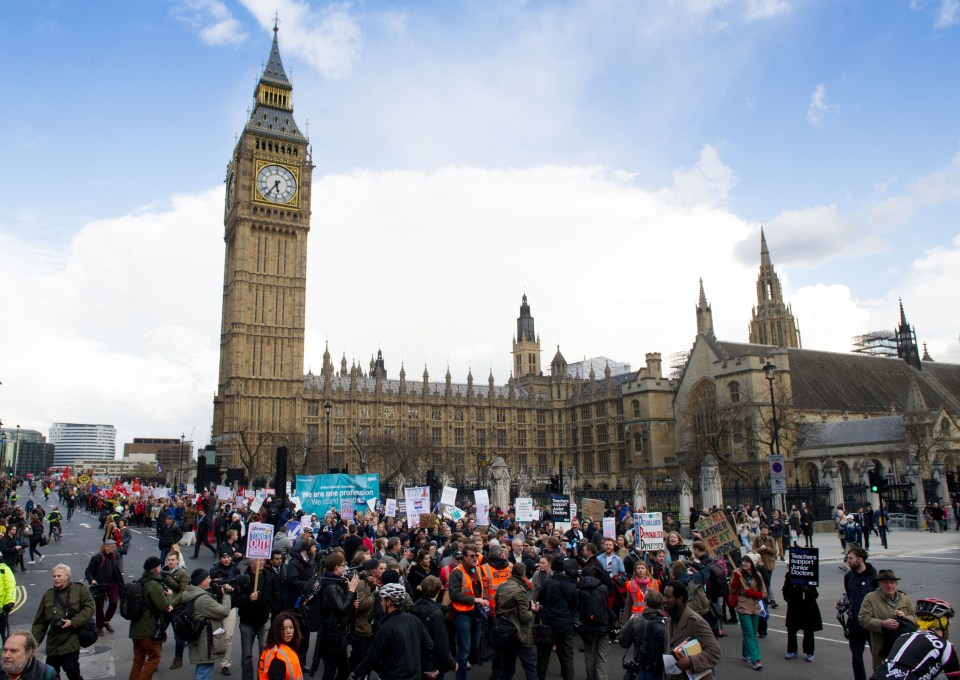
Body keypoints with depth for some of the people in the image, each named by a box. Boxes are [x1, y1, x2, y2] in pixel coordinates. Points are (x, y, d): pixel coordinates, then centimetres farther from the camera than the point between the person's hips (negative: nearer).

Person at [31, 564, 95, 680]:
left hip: (71, 641, -5)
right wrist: (35, 640, 8)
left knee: (71, 670, -8)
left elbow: (89, 609, -7)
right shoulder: (48, 595, 12)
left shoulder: (80, 589, -1)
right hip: (53, 643, 5)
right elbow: (40, 621, 15)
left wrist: (72, 622, -17)